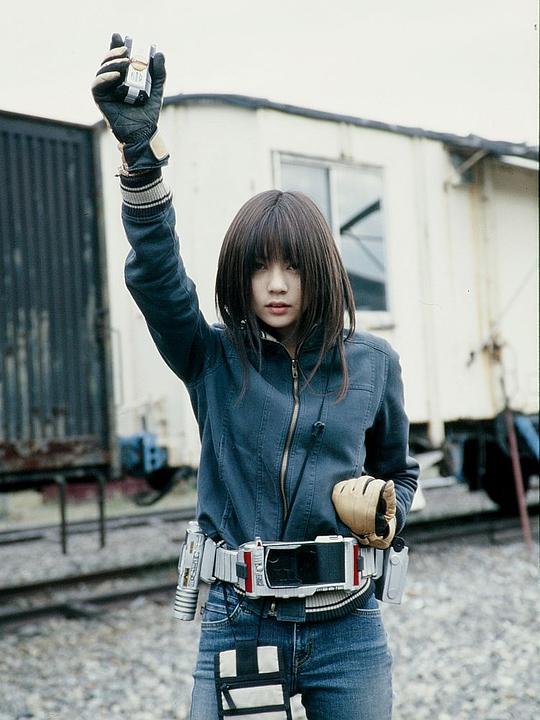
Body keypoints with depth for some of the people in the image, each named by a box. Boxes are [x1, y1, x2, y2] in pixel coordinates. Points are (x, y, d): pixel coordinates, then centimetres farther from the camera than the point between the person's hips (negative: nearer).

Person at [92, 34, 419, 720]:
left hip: (346, 629, 1)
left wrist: (386, 514, -6)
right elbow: (155, 274, -19)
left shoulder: (372, 362, 3)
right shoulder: (213, 359, -1)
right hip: (238, 623, -1)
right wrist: (140, 150, -31)